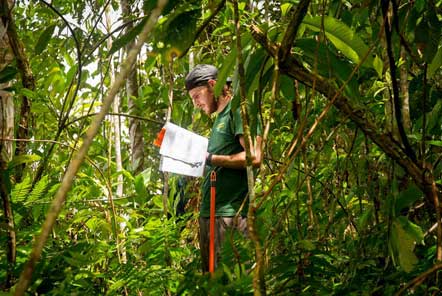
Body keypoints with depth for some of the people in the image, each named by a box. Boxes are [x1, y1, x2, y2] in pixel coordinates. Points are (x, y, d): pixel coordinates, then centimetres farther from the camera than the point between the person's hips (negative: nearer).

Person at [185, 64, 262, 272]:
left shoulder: (238, 110, -5)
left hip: (230, 213, -10)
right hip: (209, 212, 10)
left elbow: (254, 158, -17)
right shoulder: (220, 118, 24)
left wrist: (210, 158, -14)